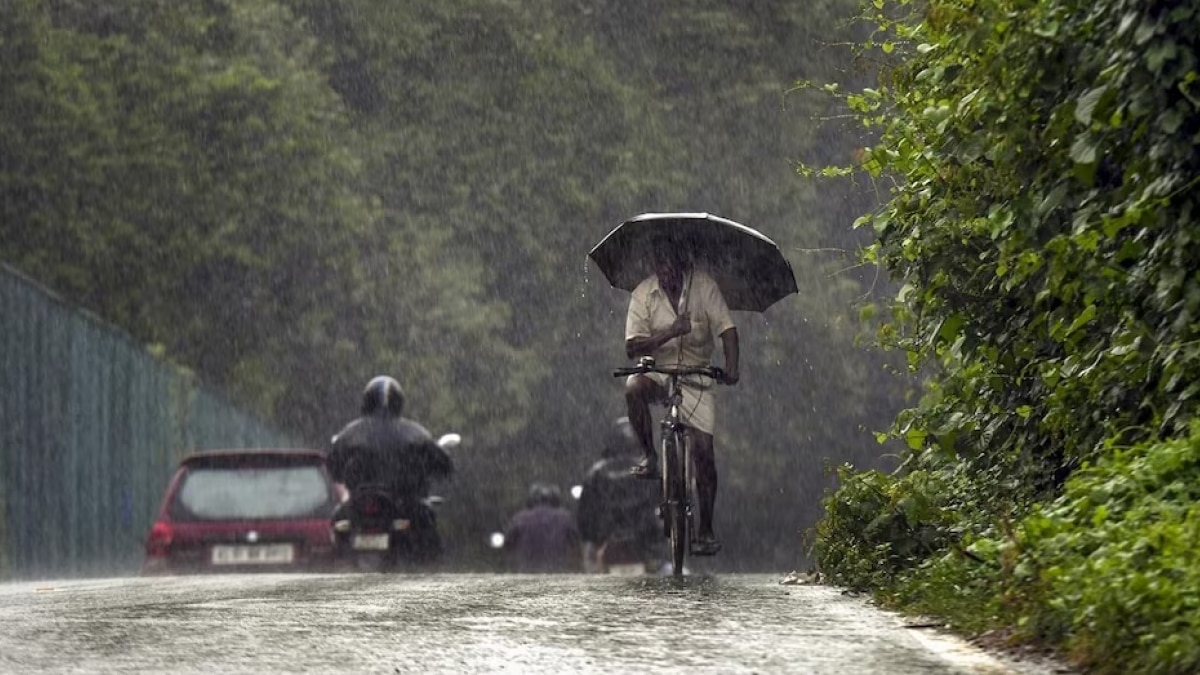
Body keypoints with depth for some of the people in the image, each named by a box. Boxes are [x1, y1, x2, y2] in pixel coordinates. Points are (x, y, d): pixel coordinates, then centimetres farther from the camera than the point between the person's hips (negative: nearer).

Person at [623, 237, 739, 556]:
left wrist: (731, 367, -29)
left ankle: (706, 530, 3)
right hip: (657, 371, 0)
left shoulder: (703, 284, -7)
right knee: (633, 388, -35)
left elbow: (727, 328, -12)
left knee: (703, 450, -8)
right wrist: (670, 332, -29)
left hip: (695, 376, 0)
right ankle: (649, 456, -15)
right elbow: (632, 347, -13)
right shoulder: (644, 293, -7)